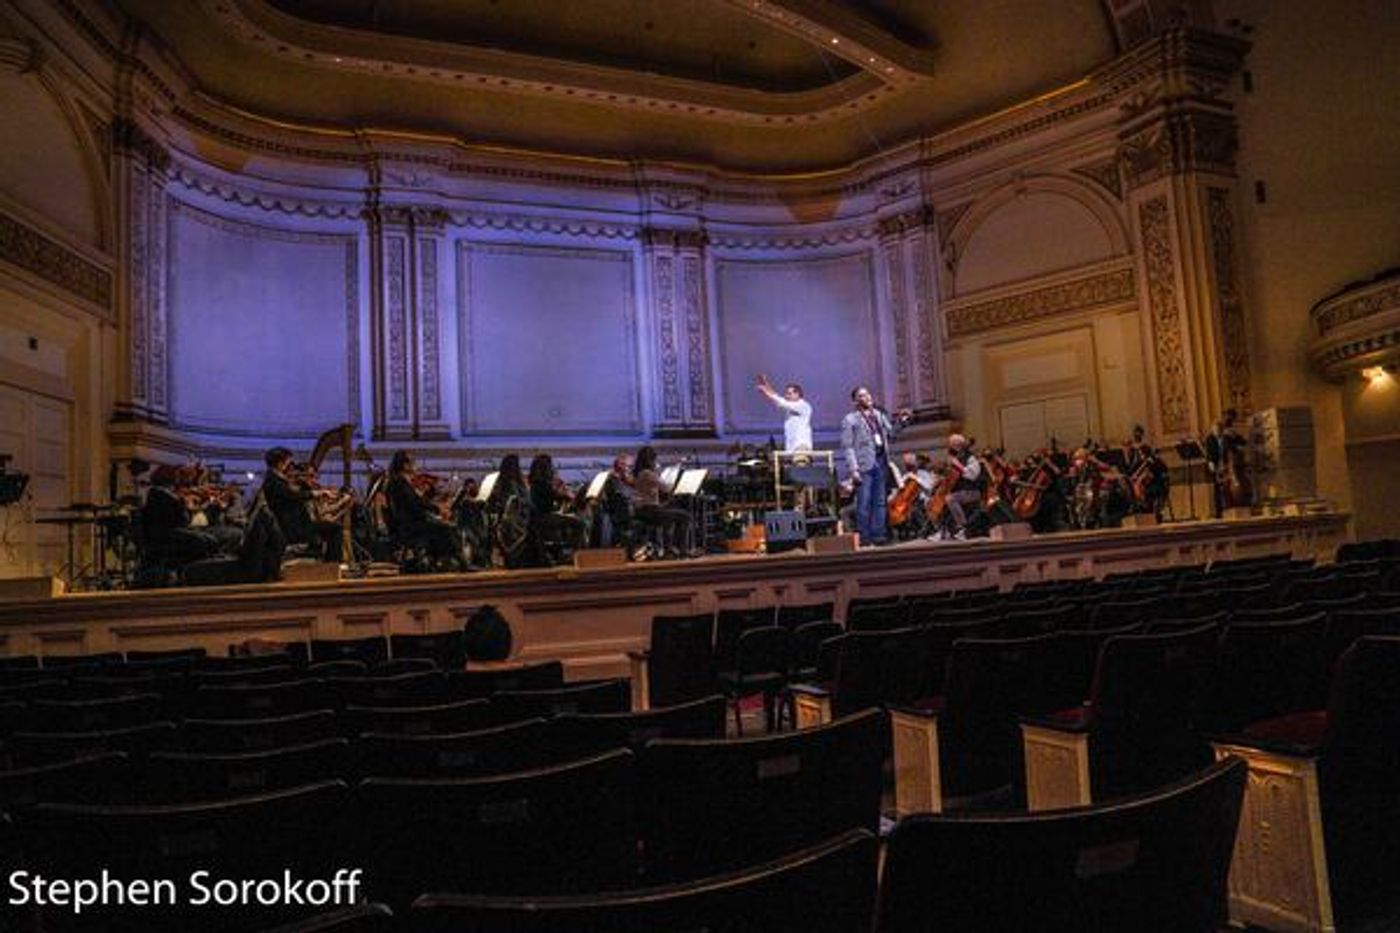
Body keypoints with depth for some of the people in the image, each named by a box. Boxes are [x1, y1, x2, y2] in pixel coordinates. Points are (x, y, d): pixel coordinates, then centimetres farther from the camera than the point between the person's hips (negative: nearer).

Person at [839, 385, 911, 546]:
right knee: (864, 503, -5)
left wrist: (900, 421, 1)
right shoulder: (850, 420, -2)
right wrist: (853, 469, -15)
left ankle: (878, 534, 14)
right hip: (864, 465, -6)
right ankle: (864, 536, 1)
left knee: (879, 502, 8)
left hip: (880, 462, 6)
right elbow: (848, 446, -7)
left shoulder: (879, 415, 16)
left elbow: (890, 434, 18)